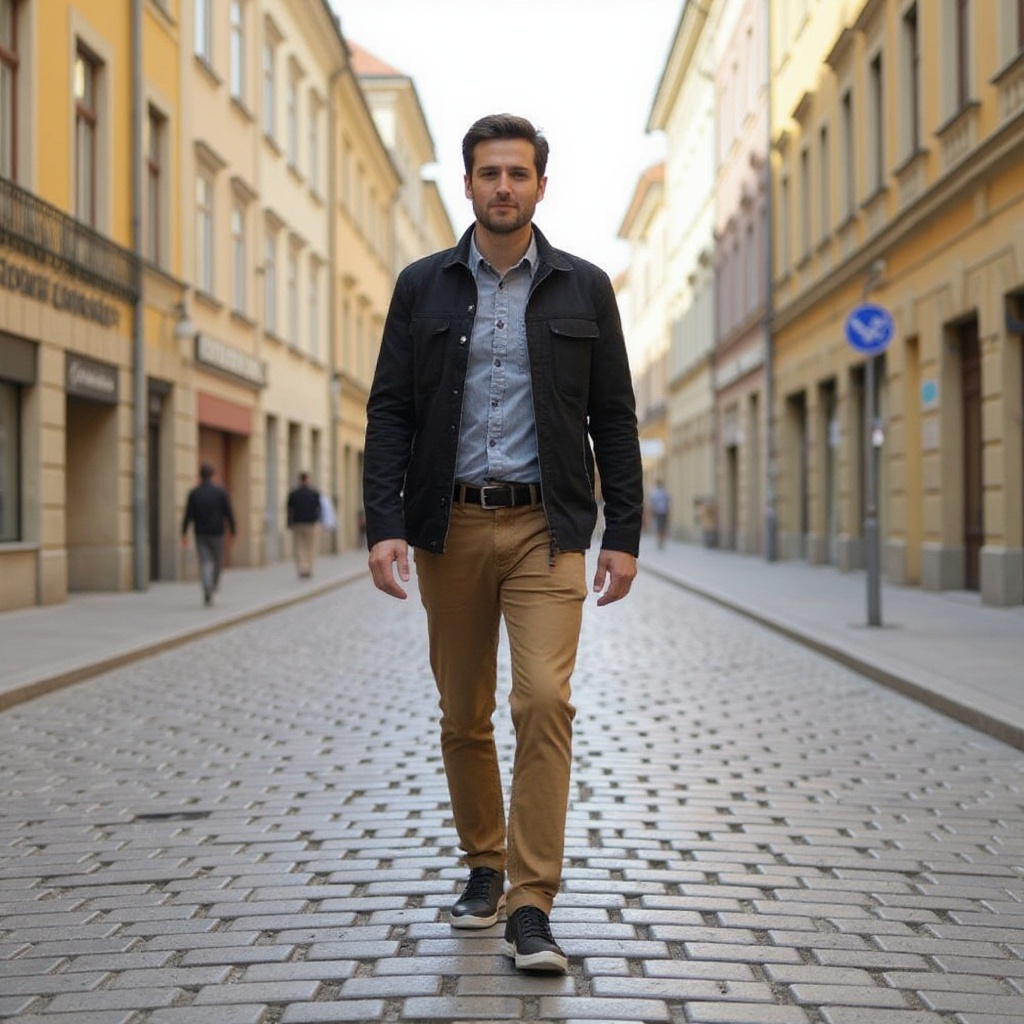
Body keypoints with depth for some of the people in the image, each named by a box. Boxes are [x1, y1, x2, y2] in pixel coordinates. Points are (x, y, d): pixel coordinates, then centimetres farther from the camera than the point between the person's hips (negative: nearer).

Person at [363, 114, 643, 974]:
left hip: (545, 525, -1)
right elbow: (390, 411, 3)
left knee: (544, 700, -14)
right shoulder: (423, 286, 7)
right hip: (450, 524, 2)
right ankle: (485, 863, 30)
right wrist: (384, 524, -8)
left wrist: (625, 533, 1)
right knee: (464, 713, 10)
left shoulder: (583, 288, 6)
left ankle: (531, 908, -9)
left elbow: (614, 417, 6)